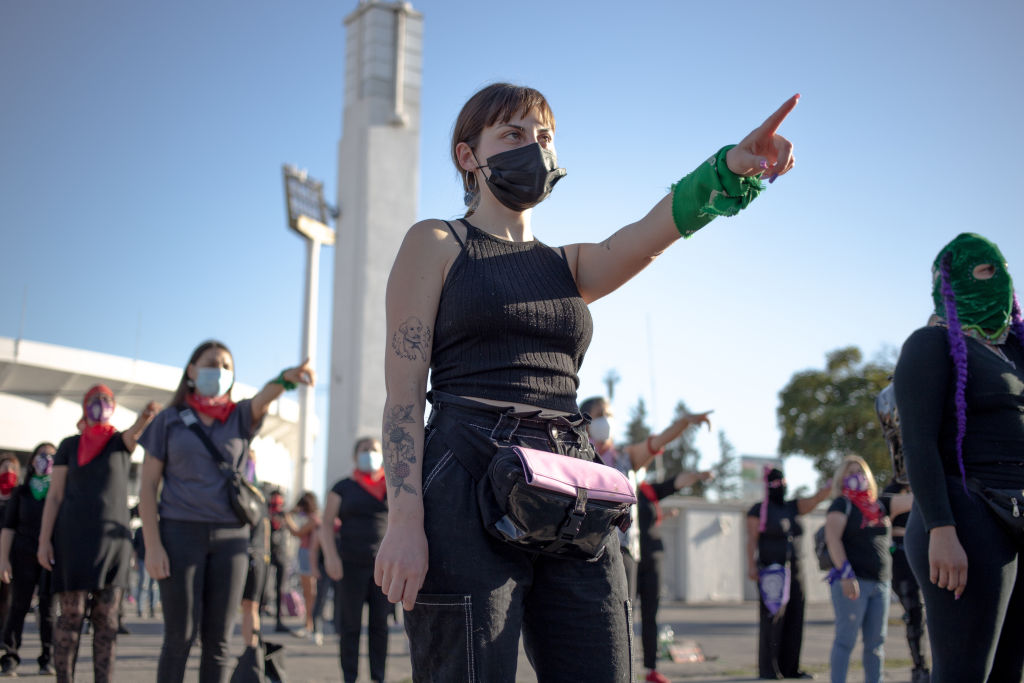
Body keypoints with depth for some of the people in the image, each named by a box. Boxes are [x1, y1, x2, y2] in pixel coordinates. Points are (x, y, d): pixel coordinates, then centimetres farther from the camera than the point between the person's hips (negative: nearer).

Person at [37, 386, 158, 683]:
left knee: (107, 618, -1)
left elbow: (135, 432, -18)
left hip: (114, 536, 1)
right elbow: (54, 496, 5)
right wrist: (44, 540, -5)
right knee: (72, 615, -4)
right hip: (74, 535, -1)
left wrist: (146, 416, -42)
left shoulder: (121, 441, 7)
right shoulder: (70, 444, 8)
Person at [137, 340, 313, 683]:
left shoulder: (240, 417, 9)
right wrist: (152, 545, -8)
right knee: (180, 636, -2)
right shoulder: (169, 420, 6)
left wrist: (288, 377, -39)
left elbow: (264, 397, -15)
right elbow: (148, 486, 2)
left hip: (230, 537, 2)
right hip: (181, 532, -2)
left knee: (217, 638, 4)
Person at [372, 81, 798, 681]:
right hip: (470, 487, -4)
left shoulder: (571, 265, 21)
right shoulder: (436, 245, 8)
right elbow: (404, 389, -2)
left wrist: (734, 166, -21)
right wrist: (404, 519, -15)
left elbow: (649, 236, -1)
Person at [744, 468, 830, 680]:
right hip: (771, 573, -6)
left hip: (794, 573, 6)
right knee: (773, 620, -9)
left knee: (794, 621, 5)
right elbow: (751, 539, -8)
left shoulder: (793, 507, 14)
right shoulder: (758, 510, -1)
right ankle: (767, 670, -4)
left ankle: (790, 668, 12)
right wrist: (751, 565, -18)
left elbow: (816, 498, 3)